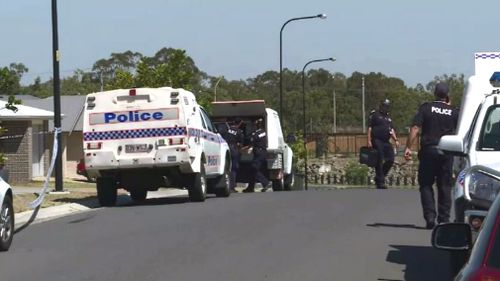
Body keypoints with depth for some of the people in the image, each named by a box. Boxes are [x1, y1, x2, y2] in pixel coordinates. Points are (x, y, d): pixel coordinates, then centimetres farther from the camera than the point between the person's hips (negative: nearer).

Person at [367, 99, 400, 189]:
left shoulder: (388, 118, 23)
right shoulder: (375, 115, 2)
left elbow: (391, 130, 22)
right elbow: (369, 128, -4)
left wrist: (396, 140, 8)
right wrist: (369, 141, -12)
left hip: (386, 142, 7)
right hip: (377, 141, -7)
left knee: (390, 160, 0)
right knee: (379, 162, -6)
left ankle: (379, 178, 15)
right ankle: (380, 182, -2)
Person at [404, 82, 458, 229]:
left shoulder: (426, 108, -2)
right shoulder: (453, 112, 4)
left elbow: (415, 128, -10)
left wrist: (408, 147, -9)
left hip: (428, 150, -1)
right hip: (447, 152, 2)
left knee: (426, 184, 6)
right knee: (445, 186, 8)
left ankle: (430, 217, -6)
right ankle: (444, 219, 8)